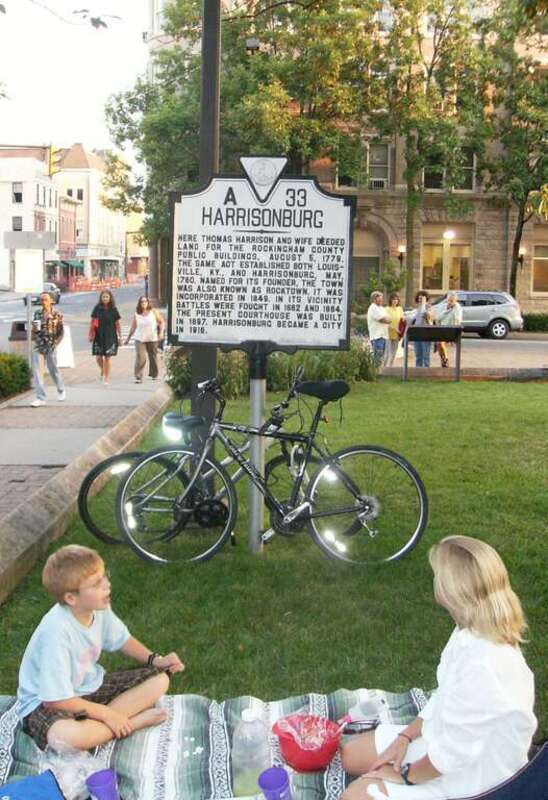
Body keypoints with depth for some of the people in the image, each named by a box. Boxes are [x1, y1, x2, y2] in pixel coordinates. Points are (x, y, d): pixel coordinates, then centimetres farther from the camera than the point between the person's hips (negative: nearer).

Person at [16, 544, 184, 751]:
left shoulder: (99, 607, -11)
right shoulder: (57, 630, -33)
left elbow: (121, 640, 11)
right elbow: (55, 699, -28)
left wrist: (155, 660, -5)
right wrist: (106, 714, -22)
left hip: (90, 687, 8)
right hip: (46, 702, -7)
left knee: (159, 680, -2)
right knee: (62, 735, -42)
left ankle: (93, 725, -14)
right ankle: (134, 721, -18)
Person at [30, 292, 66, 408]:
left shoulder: (57, 315, -3)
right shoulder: (37, 314, 7)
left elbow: (61, 332, 0)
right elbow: (33, 330, 17)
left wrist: (55, 344, -7)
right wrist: (34, 329, -5)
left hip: (50, 347, -3)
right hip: (38, 347, 3)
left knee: (53, 370, 12)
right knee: (36, 371, -7)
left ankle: (61, 391, 37)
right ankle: (41, 398, -4)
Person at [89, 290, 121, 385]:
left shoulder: (113, 309, 0)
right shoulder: (97, 308, 1)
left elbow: (117, 324, 5)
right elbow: (92, 322, 6)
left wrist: (120, 336, 3)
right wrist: (90, 335, 4)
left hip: (110, 337, -1)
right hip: (98, 336, 1)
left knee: (107, 358, 0)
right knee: (98, 357, 0)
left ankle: (106, 378, 9)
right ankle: (102, 371, 31)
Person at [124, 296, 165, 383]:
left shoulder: (153, 312, -1)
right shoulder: (137, 314, 2)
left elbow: (161, 322, 3)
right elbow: (133, 327, 8)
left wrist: (161, 332, -9)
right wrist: (128, 338, 9)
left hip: (152, 339, 1)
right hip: (140, 339, -1)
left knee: (153, 357, 12)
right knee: (140, 358, -13)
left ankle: (154, 374, 33)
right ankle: (138, 377, -11)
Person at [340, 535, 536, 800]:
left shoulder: (482, 666, -36)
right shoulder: (475, 633, -7)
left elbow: (452, 753, -27)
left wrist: (405, 775, -12)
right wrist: (405, 737, 3)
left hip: (468, 779, -9)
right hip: (447, 739, 9)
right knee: (351, 755, 13)